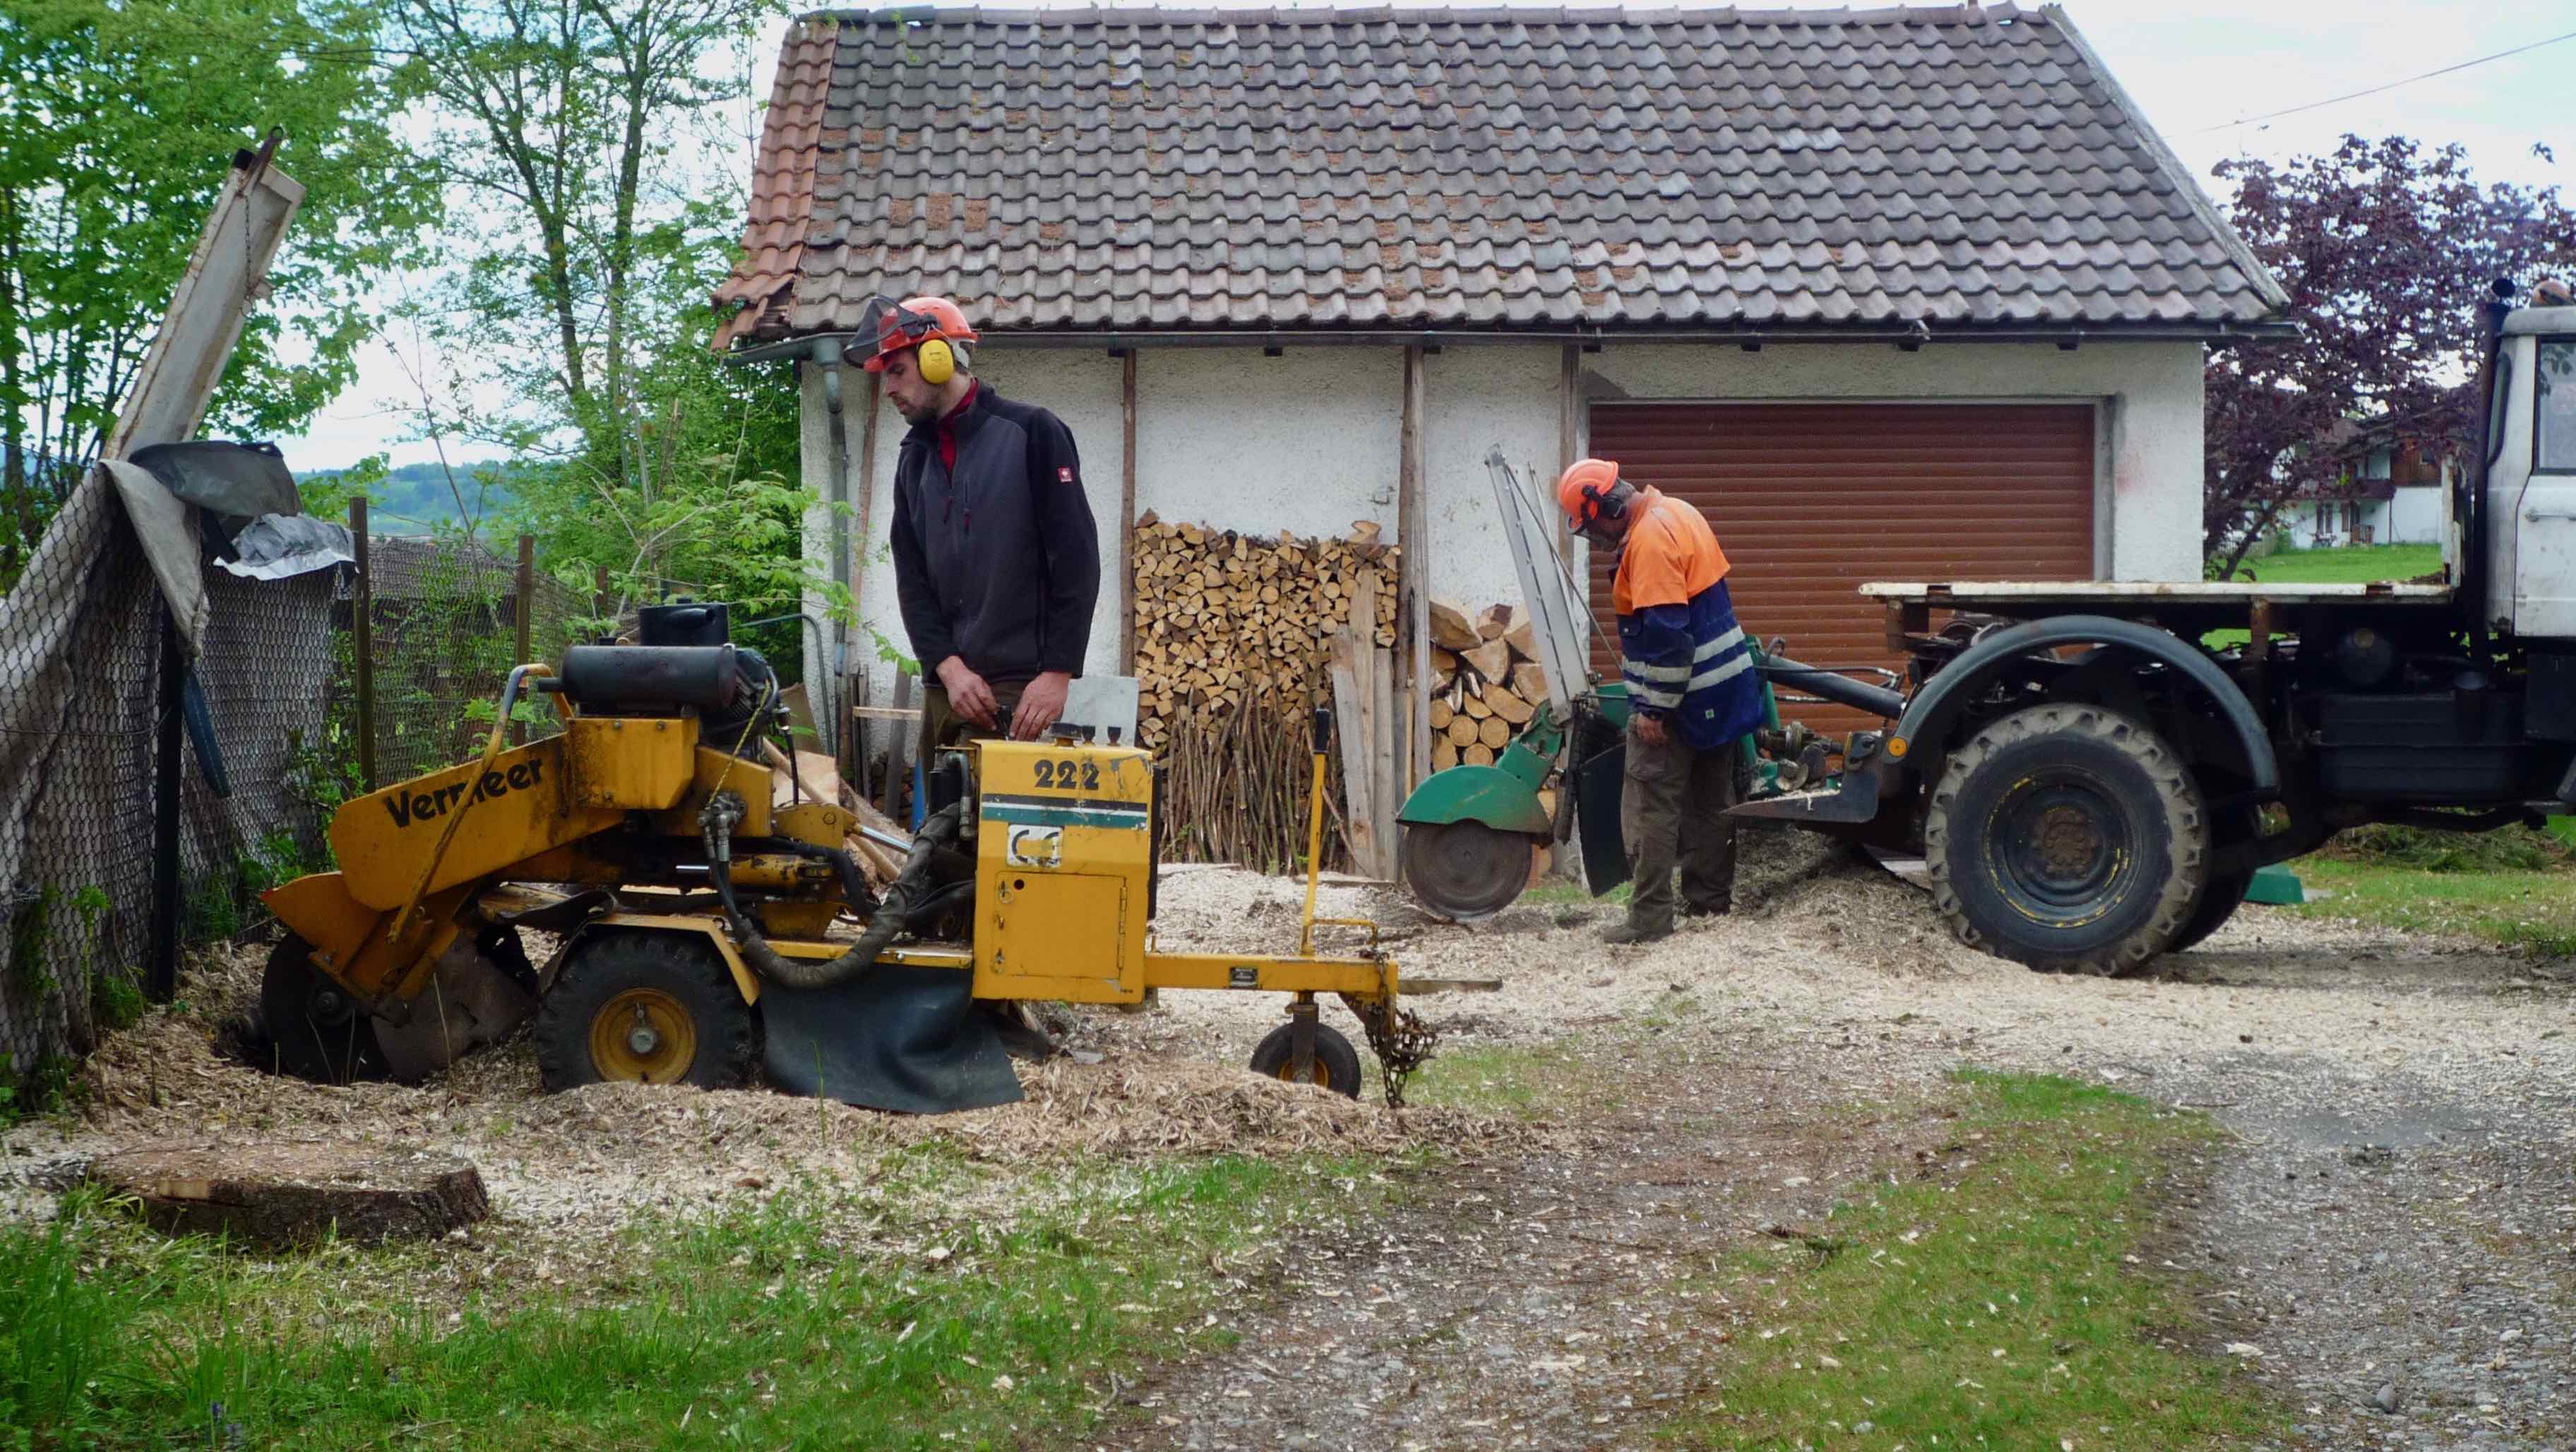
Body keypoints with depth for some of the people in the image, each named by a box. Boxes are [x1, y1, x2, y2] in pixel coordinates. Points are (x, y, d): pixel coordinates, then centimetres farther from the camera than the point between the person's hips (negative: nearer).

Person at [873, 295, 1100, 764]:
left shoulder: (1031, 433, -3)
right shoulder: (916, 459, 17)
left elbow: (1076, 562, -8)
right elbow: (912, 580, 11)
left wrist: (1058, 674, -14)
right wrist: (949, 667, -6)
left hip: (1017, 687, -7)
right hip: (943, 683, 7)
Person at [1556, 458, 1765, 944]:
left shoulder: (1649, 541, -21)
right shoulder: (1677, 513, 9)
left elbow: (1666, 634, -26)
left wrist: (1654, 708, -21)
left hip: (1676, 700, -10)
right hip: (1722, 687, 10)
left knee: (1651, 808, -5)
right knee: (1710, 799, 17)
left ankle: (1649, 917, -4)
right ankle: (1710, 897, 26)